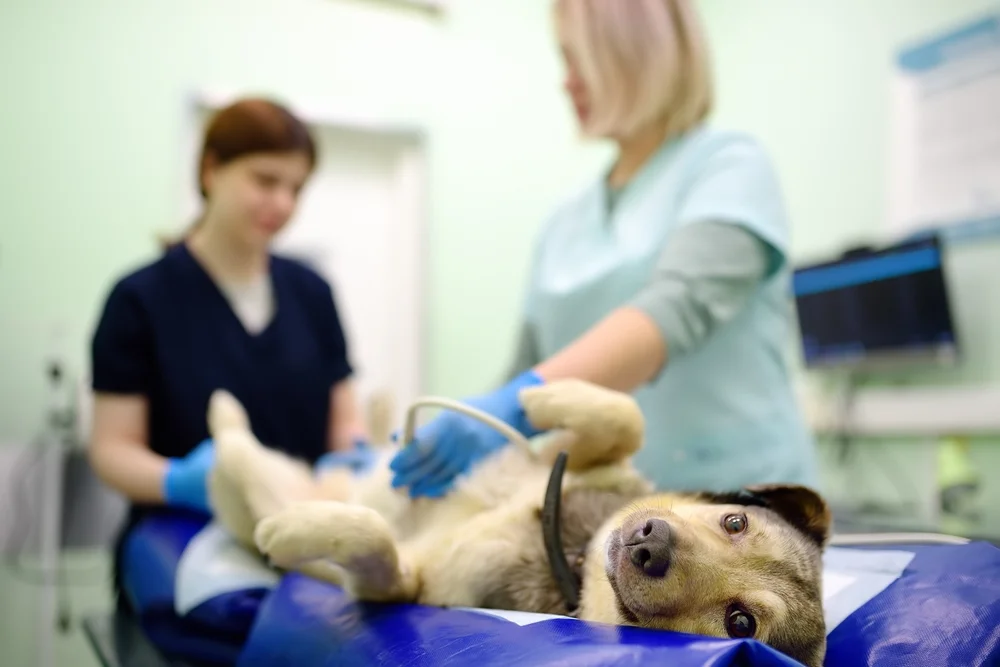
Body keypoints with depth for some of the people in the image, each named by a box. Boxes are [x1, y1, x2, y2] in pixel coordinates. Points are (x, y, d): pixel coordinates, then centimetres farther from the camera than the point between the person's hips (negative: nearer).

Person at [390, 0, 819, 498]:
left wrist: (521, 401, -34)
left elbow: (678, 307, -21)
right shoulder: (565, 223, 13)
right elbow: (526, 373, 14)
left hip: (736, 504, -4)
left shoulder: (729, 166, -3)